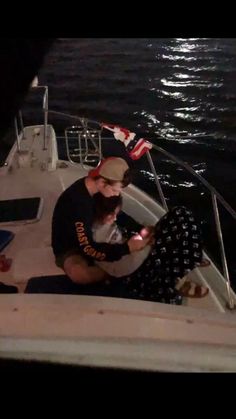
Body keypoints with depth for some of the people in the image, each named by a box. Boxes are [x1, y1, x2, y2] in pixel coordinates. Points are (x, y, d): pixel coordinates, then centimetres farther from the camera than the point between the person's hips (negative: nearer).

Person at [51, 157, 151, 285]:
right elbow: (88, 248, -35)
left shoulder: (95, 186, -12)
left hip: (92, 238, 8)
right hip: (69, 248, -7)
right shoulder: (76, 201, -36)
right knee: (79, 273, -42)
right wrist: (127, 248, -36)